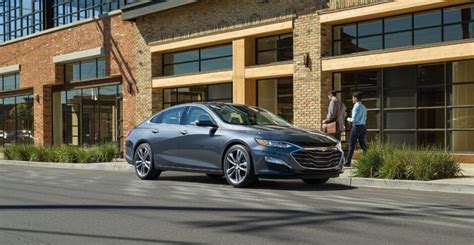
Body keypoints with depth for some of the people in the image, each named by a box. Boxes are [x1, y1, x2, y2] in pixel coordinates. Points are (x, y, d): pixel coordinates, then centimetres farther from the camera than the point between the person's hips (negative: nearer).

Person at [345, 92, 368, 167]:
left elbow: (354, 119, -17)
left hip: (356, 127, -8)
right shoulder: (364, 107, 12)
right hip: (363, 126, 8)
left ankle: (348, 162, 2)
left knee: (352, 145, -2)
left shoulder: (356, 107, -13)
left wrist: (348, 119, 3)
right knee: (363, 144, 10)